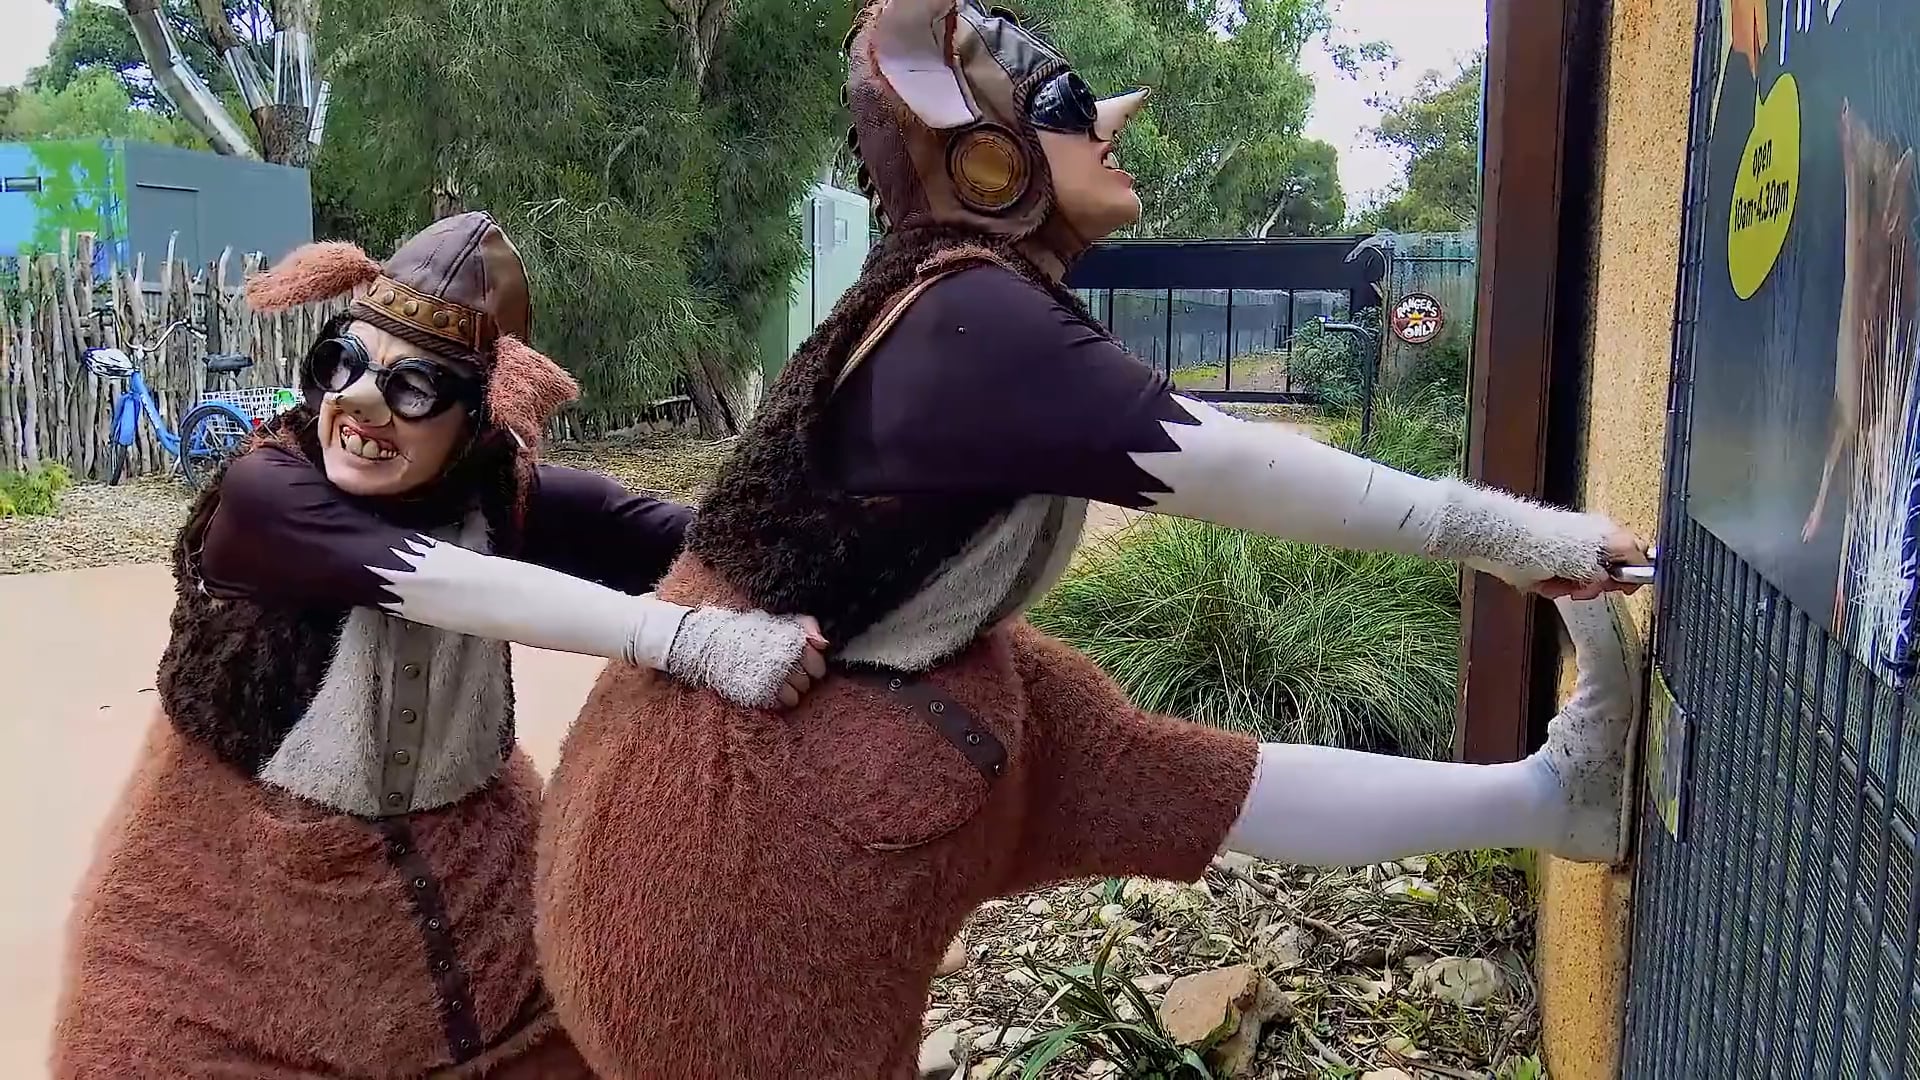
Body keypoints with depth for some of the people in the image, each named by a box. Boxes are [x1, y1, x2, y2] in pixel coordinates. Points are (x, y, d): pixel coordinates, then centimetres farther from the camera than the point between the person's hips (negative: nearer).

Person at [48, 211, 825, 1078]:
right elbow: (458, 587, -38)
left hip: (466, 861, 3)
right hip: (244, 868, -3)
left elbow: (693, 539, -20)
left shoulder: (502, 492, -10)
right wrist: (688, 639, -46)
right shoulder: (268, 492, -23)